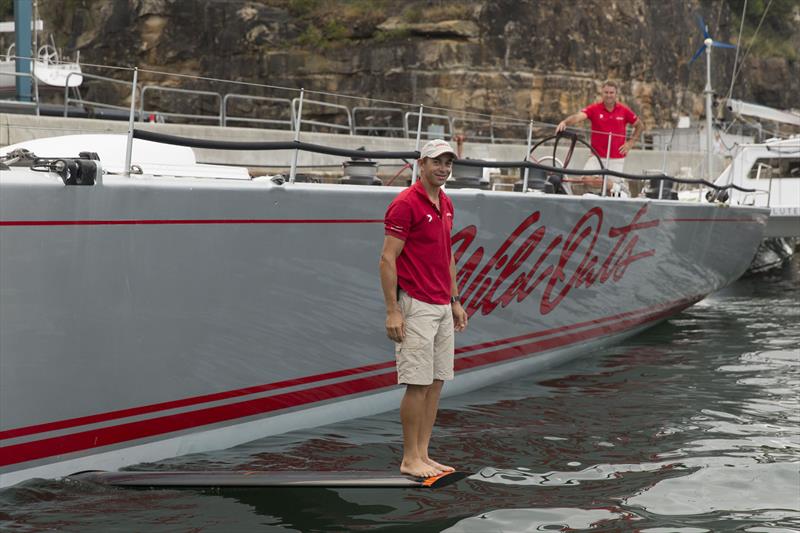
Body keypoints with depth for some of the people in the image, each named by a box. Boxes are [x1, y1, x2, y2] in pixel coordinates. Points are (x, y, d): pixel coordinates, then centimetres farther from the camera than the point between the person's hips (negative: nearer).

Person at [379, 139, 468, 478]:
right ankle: (410, 459, 3)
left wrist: (455, 301, 19)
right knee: (418, 384, -6)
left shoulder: (446, 205, 14)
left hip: (442, 307, 9)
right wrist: (392, 311, -18)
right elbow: (387, 259, -14)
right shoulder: (405, 204, -12)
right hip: (416, 307, -8)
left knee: (437, 382, 9)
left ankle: (423, 454, 15)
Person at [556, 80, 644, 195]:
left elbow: (640, 125, 13)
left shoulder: (624, 110, 0)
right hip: (596, 156, 0)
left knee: (614, 186, 7)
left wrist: (631, 142, 2)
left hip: (617, 159, 1)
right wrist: (564, 122, -43)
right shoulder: (594, 108, -5)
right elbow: (578, 116, -23)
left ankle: (622, 186, 42)